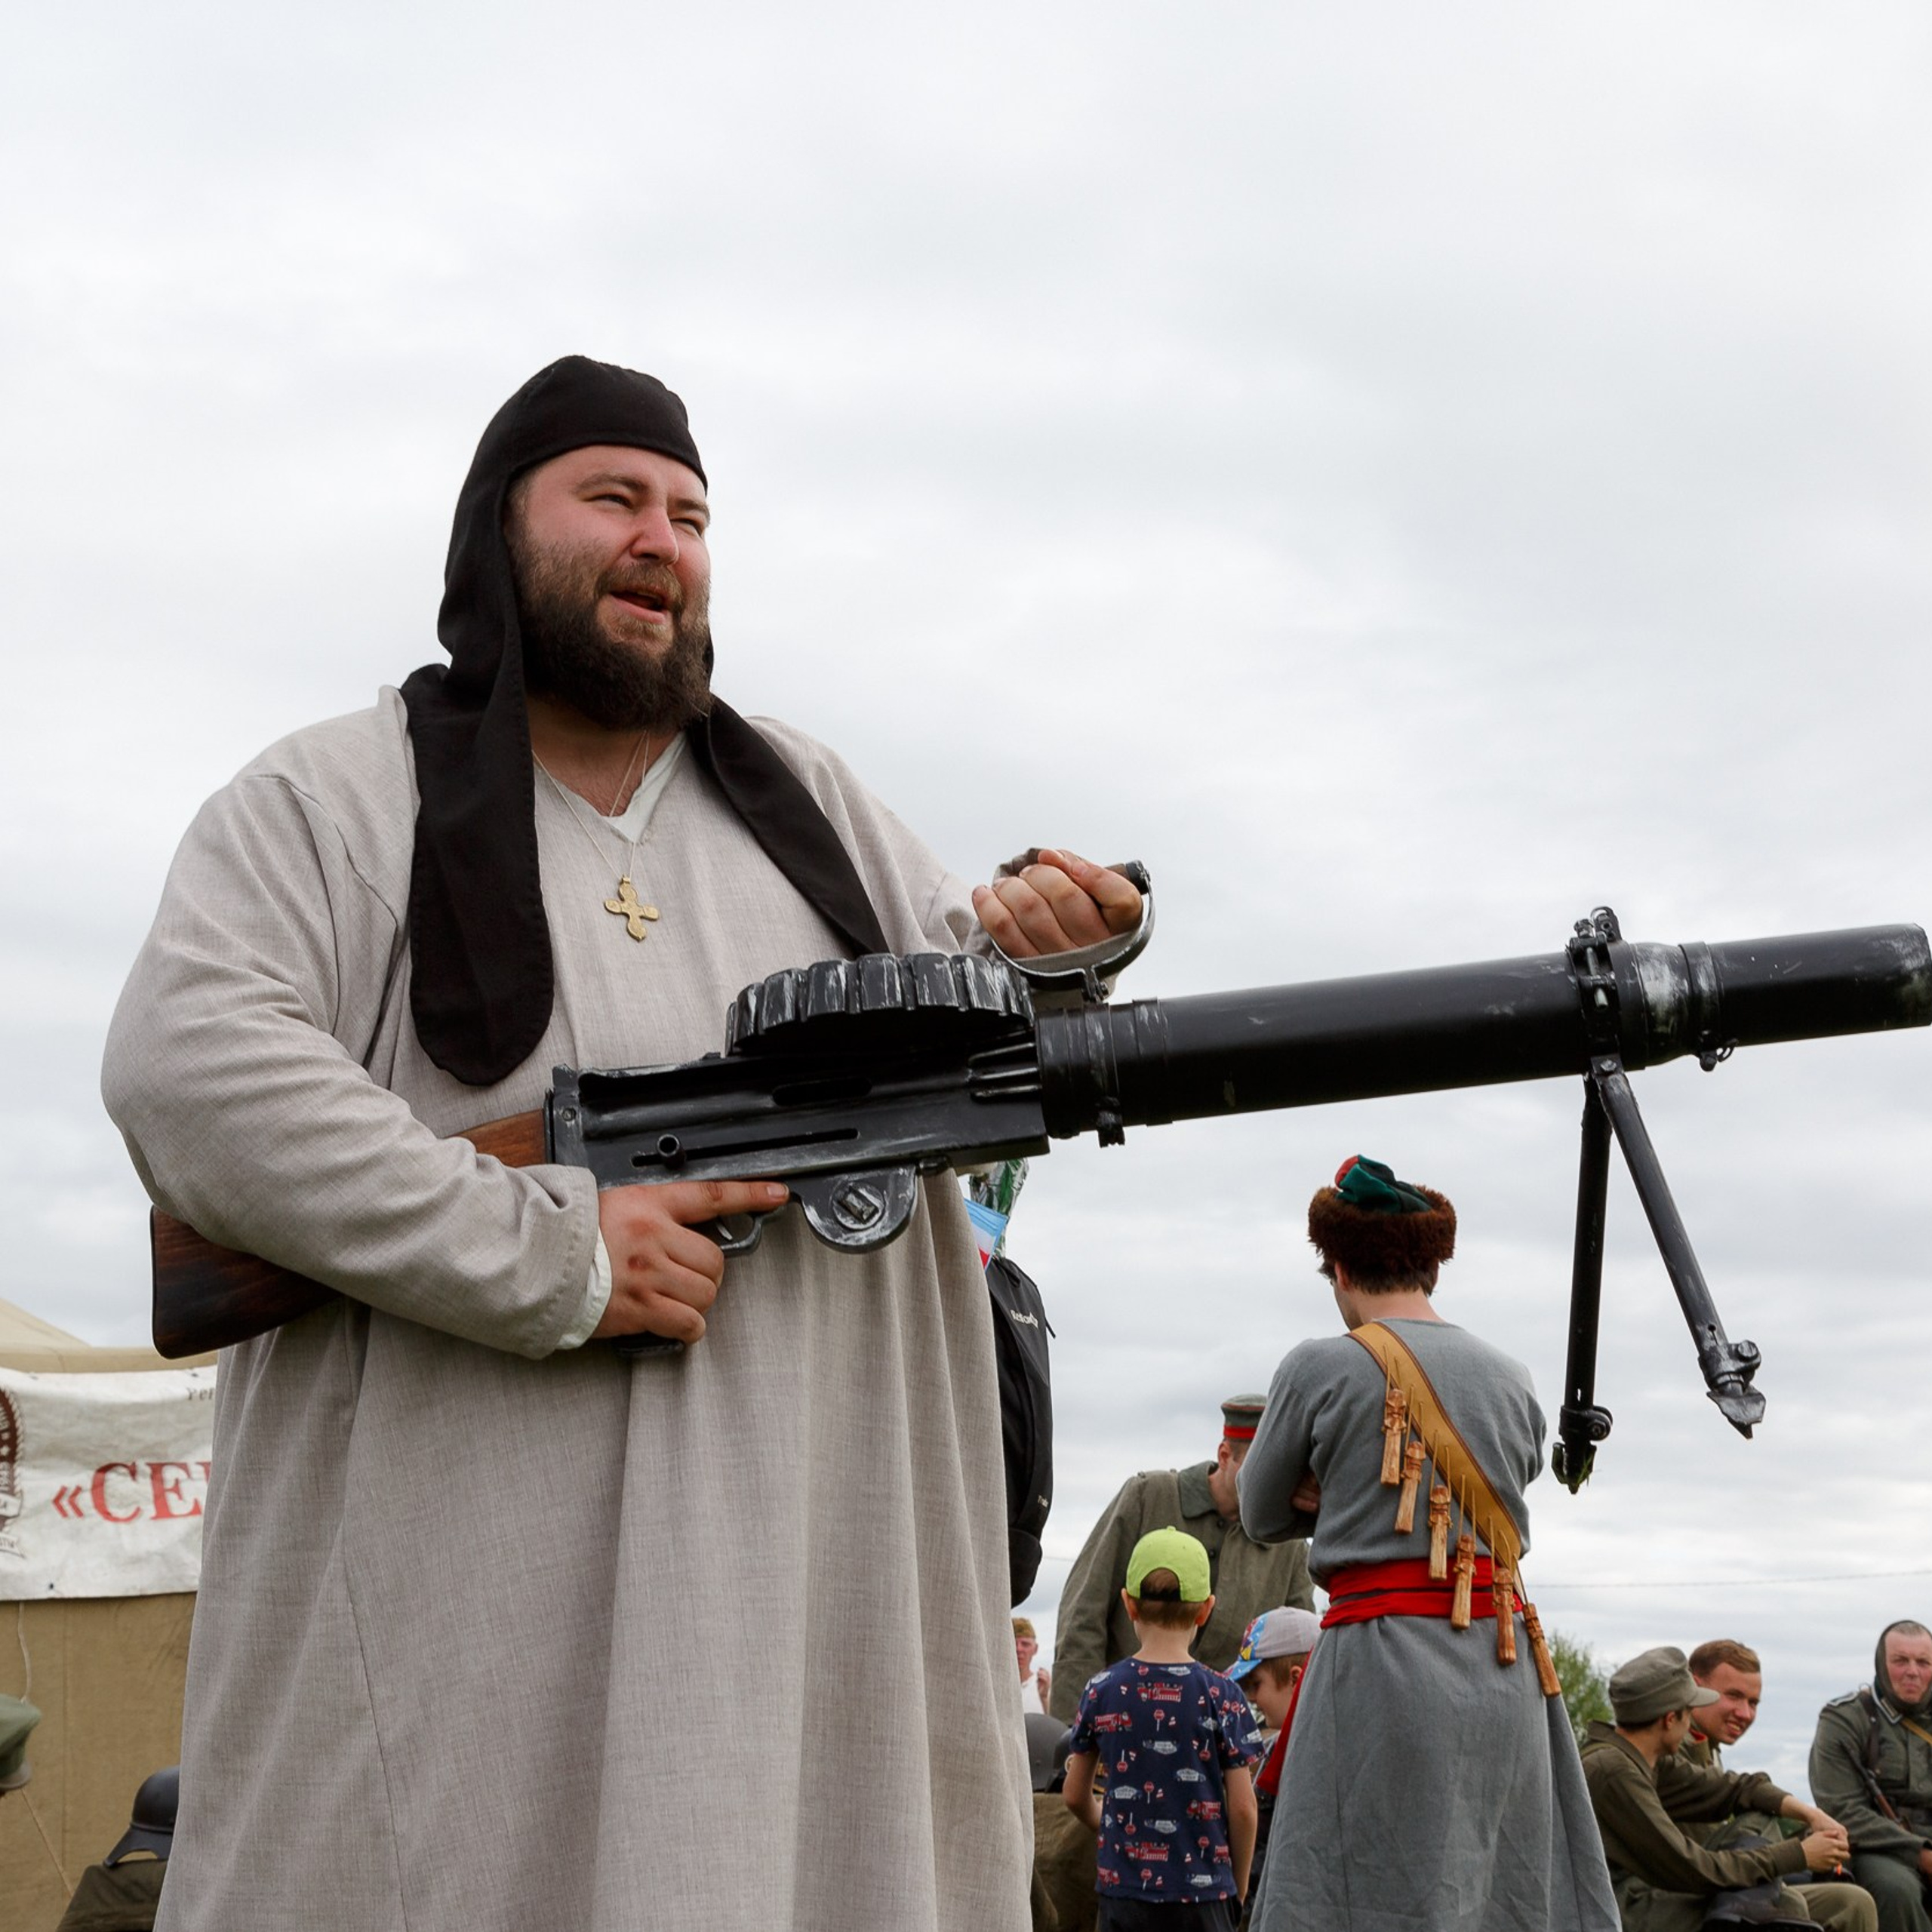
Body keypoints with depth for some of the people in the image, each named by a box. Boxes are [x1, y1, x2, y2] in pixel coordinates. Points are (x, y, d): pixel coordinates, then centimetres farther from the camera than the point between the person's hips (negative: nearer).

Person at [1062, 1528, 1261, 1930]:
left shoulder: (1101, 1691, 0)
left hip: (1122, 1886, 2)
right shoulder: (1220, 1695, -7)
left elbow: (1076, 1796, 9)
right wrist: (1239, 1887, 9)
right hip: (1202, 1891, -2)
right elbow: (1242, 1807, -6)